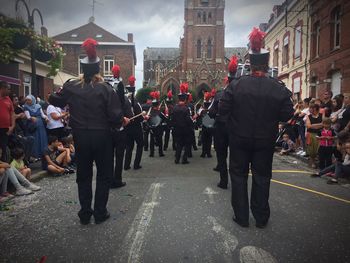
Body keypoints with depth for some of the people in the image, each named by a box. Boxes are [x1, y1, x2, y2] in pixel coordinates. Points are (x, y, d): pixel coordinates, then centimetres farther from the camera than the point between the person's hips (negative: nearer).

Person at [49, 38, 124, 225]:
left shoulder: (71, 87, -2)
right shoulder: (105, 89, -13)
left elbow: (54, 101, 14)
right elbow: (116, 116, -17)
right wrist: (120, 121, 3)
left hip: (80, 137, 3)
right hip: (102, 136, -3)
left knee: (83, 175, 15)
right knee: (104, 175, 12)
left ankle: (85, 214, 22)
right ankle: (100, 213, 18)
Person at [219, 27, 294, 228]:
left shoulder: (236, 85, -12)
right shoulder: (279, 88, -9)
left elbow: (223, 110, -10)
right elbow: (287, 115, -5)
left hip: (240, 139, -1)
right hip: (266, 141, 1)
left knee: (239, 176, 13)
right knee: (262, 178, 14)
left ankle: (242, 217, 20)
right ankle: (261, 218, 26)